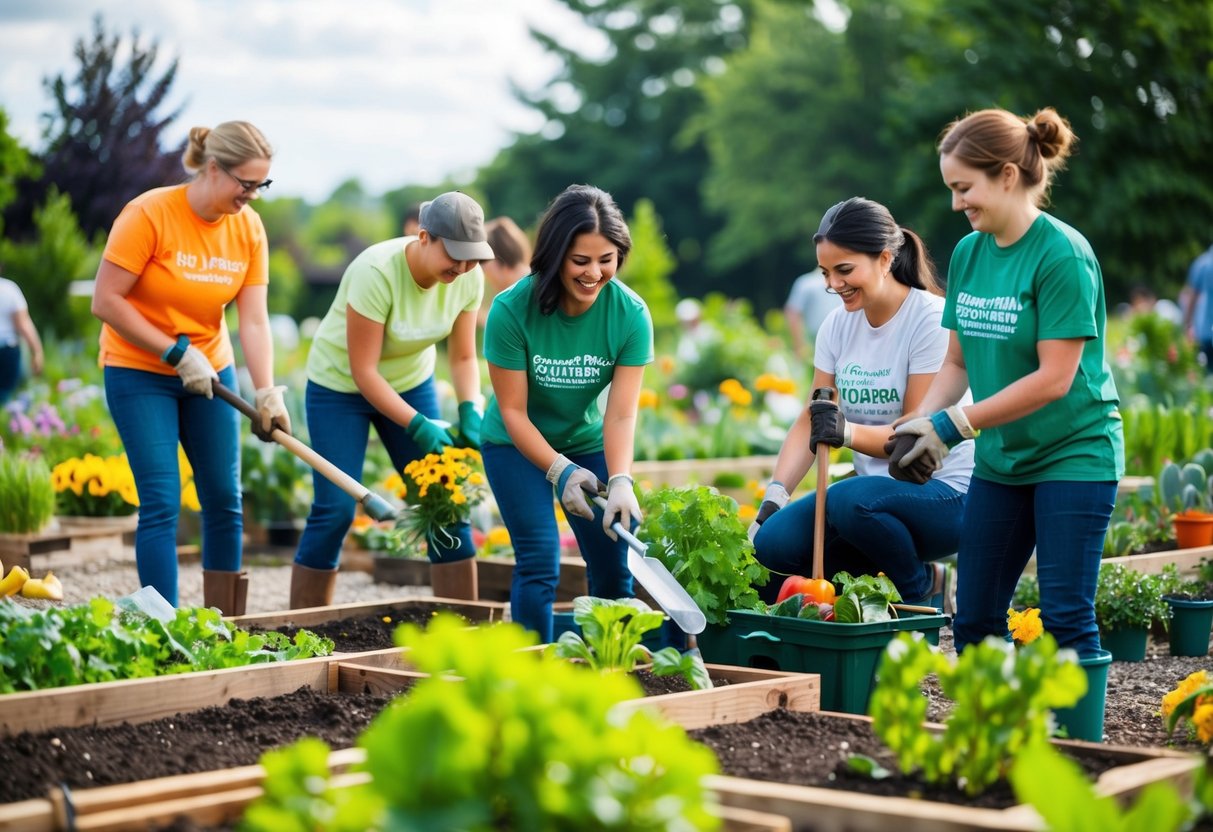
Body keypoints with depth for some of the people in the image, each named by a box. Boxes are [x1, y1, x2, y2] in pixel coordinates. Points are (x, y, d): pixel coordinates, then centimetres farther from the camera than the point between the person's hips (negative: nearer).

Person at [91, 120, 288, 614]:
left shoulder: (249, 227, -4)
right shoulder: (149, 214, -18)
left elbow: (254, 321, -9)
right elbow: (106, 301, -18)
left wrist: (267, 393, -21)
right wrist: (176, 354, -19)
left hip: (211, 370, 5)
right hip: (140, 372, -5)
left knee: (225, 499, 6)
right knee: (162, 503, -10)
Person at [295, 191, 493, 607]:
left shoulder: (469, 277, -15)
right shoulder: (377, 273, -31)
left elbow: (463, 357, -5)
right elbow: (363, 371, -27)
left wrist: (470, 410, -23)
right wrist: (419, 426, -30)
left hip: (411, 383, 5)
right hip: (340, 385, -5)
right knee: (336, 508, -11)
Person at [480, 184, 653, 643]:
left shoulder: (631, 314, -19)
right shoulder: (512, 310, -25)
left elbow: (621, 413, -21)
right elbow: (512, 411, -19)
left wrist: (621, 482, -36)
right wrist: (560, 471, -29)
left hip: (588, 442, 3)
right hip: (517, 445, -3)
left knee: (615, 564, -2)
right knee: (540, 560, -15)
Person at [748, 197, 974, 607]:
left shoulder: (931, 319, -14)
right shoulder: (839, 324, 6)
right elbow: (810, 420, 5)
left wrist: (849, 432, -34)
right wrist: (773, 499, -7)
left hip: (945, 493, -6)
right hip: (876, 484, 6)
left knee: (852, 500, -36)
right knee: (770, 544, -17)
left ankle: (925, 589, -6)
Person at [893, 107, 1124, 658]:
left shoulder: (1062, 255, -17)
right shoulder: (968, 253, 4)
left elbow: (1053, 379, -21)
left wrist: (953, 424, -20)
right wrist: (920, 420, -9)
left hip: (1073, 455, -7)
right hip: (1000, 459, 7)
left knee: (1066, 618, -3)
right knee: (974, 618, 8)